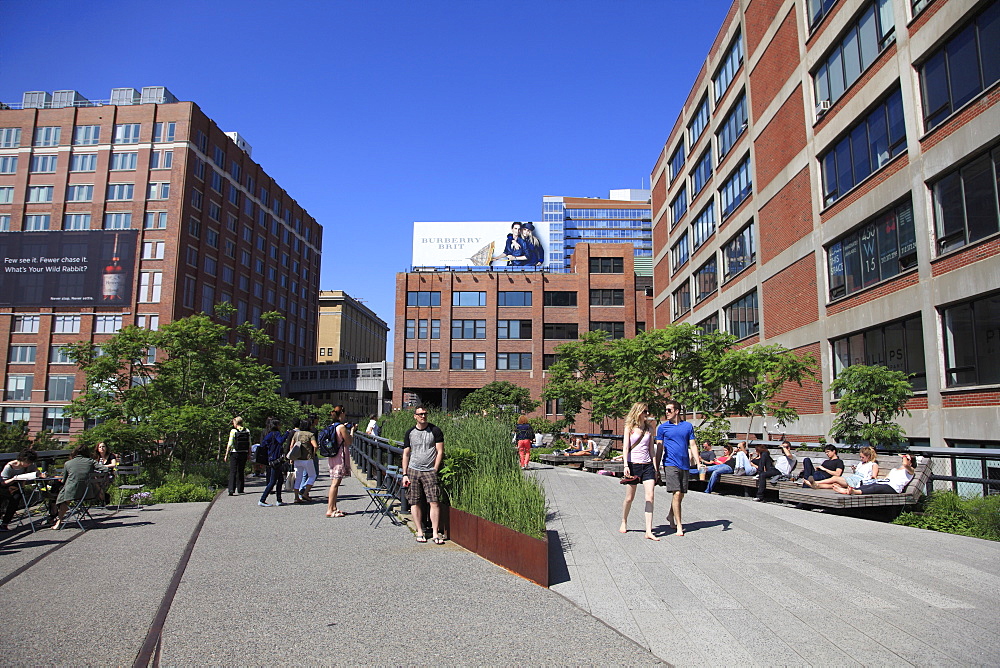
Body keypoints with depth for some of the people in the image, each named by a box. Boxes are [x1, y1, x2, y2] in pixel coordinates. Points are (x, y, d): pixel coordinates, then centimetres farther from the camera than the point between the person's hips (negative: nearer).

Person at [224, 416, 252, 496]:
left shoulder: (233, 431, -7)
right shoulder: (247, 431, 4)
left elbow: (230, 444, -9)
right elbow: (249, 444, 5)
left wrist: (226, 455, -4)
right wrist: (249, 454, 14)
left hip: (234, 453, -4)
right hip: (244, 453, 4)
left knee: (232, 472, -2)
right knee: (241, 471, 14)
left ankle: (231, 490, -12)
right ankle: (240, 489, 16)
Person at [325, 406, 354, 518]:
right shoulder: (341, 427, -14)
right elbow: (349, 442, -9)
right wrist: (352, 430, 4)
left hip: (332, 457, 9)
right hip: (340, 457, -9)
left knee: (335, 483, 13)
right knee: (335, 483, -8)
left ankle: (334, 508, 18)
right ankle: (330, 510, -9)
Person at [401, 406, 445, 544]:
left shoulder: (435, 430, 1)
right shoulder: (410, 433, 9)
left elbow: (440, 452, 0)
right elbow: (406, 454, 11)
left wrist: (434, 471, -6)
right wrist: (405, 474, 4)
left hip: (430, 471, -2)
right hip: (413, 471, 2)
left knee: (434, 502, -9)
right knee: (415, 502, 2)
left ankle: (435, 533, -3)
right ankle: (420, 532, 13)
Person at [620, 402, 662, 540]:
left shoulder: (649, 428, 11)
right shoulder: (629, 427, 2)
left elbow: (651, 449, 13)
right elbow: (626, 447, -4)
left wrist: (655, 468, 8)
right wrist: (626, 465, -15)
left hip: (648, 465, 3)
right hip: (633, 464, -3)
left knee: (650, 496, -9)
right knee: (629, 497, 5)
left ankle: (649, 531, -9)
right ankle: (624, 522, 29)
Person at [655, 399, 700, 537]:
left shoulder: (688, 426, 8)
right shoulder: (662, 427, 3)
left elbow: (692, 445, 10)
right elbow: (659, 448, 5)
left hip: (684, 465, 3)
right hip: (670, 464, -3)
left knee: (681, 495, 11)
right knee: (677, 494, -11)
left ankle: (671, 516, 35)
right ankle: (679, 526, -3)